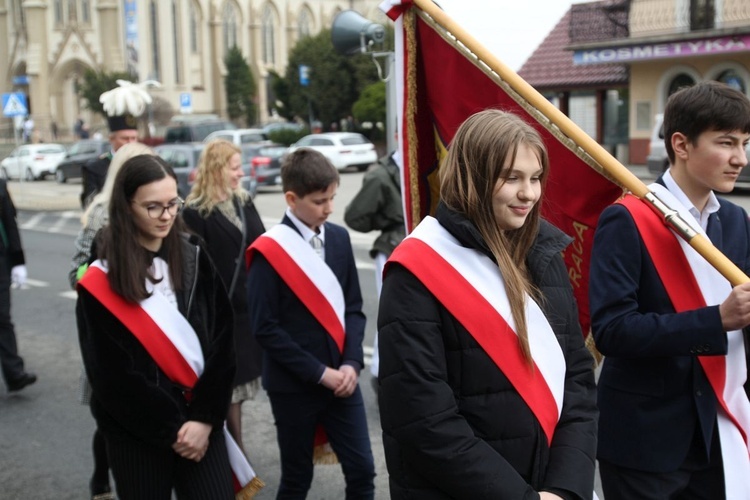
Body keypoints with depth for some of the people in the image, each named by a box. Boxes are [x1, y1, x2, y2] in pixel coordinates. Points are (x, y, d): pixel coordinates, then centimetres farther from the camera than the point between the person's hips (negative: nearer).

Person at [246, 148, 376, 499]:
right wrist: (319, 372, -15)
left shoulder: (339, 238, 4)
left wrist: (351, 363, -7)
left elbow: (353, 306, 7)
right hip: (294, 384, -4)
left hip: (341, 378, 4)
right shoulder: (269, 251, -12)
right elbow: (265, 327, -13)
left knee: (362, 470, 7)